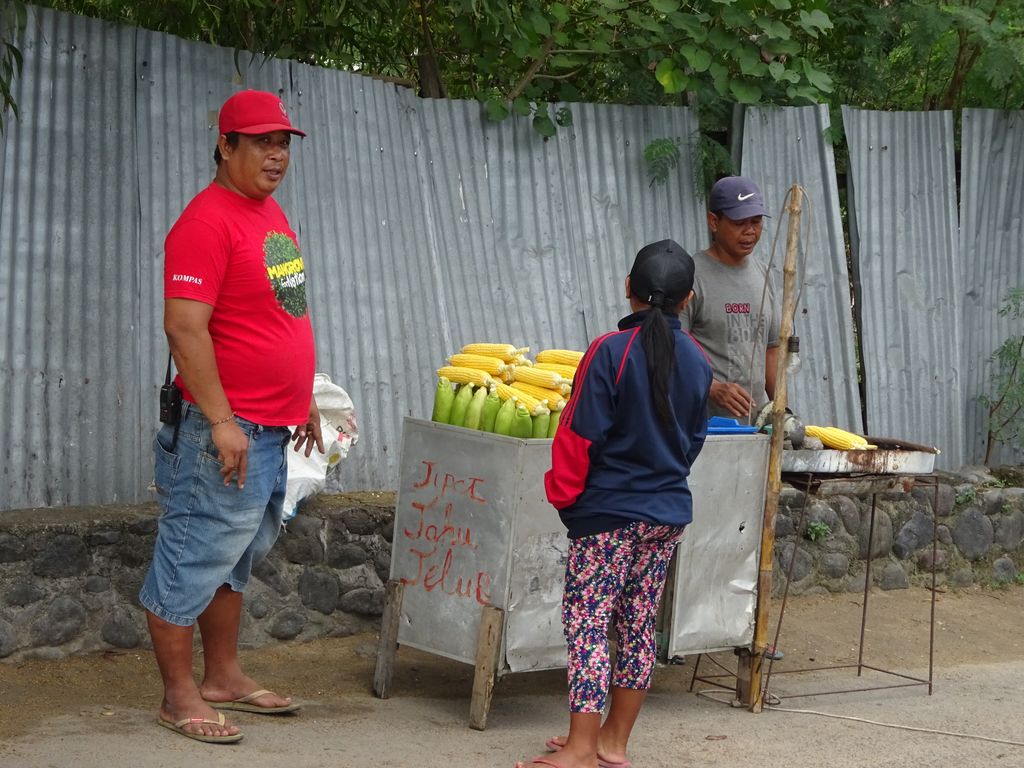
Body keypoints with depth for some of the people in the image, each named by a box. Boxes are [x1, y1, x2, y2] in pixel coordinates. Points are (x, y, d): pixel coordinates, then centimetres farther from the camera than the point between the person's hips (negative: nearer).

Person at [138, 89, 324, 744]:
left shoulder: (270, 213, 14)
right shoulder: (208, 220, -16)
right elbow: (184, 326, -22)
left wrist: (303, 397, 24)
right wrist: (221, 422, -24)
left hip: (271, 429, 10)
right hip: (226, 431, -10)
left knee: (236, 559, 18)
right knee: (195, 559, -2)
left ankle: (224, 677, 29)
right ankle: (180, 696, 5)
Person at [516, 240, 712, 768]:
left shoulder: (612, 352, -15)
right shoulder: (697, 361, 3)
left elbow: (581, 433, -13)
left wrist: (563, 493, 0)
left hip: (610, 511, -6)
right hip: (669, 511, 6)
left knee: (586, 622, -4)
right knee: (638, 624, 12)